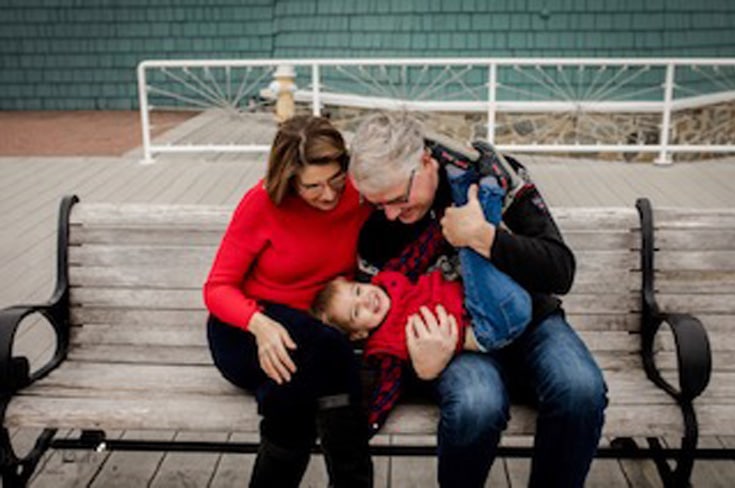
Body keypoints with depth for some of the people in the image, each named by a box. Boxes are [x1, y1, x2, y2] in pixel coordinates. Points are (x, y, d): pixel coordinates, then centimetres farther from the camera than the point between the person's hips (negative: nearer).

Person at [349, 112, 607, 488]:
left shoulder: (488, 170, -11)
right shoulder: (376, 228, -8)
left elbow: (560, 273, -14)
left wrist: (482, 237, -27)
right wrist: (423, 366, -22)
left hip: (528, 316, 1)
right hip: (454, 336, -1)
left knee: (582, 390, -30)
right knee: (475, 406, -35)